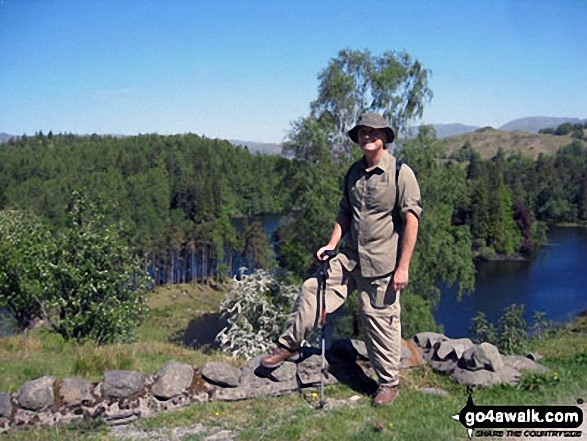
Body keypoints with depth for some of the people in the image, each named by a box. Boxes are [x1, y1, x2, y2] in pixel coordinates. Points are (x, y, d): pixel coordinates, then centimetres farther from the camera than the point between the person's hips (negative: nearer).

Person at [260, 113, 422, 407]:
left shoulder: (400, 173, -10)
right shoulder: (354, 173, 10)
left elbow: (411, 221, -13)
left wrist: (403, 267, -16)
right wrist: (331, 244, 5)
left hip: (382, 264, -6)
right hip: (350, 257, 6)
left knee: (380, 322, 2)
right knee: (312, 289, 0)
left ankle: (389, 382, 22)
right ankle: (289, 347, 16)